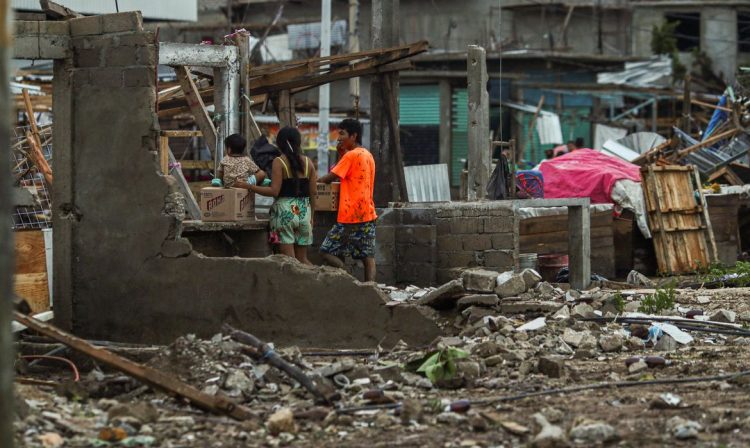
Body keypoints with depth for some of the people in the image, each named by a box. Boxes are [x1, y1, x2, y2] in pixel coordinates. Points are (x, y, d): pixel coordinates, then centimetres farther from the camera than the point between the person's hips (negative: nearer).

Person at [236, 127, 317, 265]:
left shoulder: (279, 162, -6)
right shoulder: (308, 162, 7)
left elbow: (274, 191, -13)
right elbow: (313, 193, 7)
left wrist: (248, 186, -6)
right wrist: (311, 216, 17)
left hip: (285, 210, -4)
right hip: (304, 211, 4)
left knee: (288, 258, -2)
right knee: (302, 259, 13)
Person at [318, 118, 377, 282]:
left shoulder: (350, 155, -11)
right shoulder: (368, 155, 16)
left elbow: (329, 178, -11)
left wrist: (316, 180, 7)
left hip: (351, 216, -8)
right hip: (368, 214, 9)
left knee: (327, 252, -3)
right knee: (368, 257, 4)